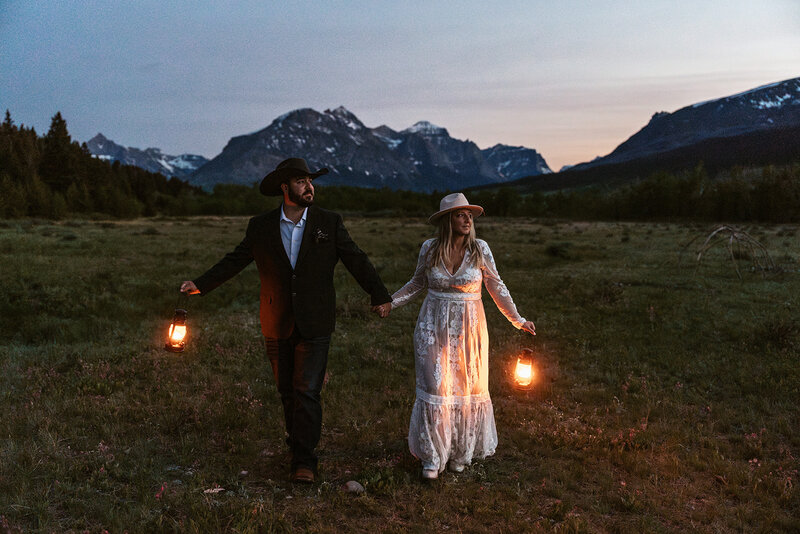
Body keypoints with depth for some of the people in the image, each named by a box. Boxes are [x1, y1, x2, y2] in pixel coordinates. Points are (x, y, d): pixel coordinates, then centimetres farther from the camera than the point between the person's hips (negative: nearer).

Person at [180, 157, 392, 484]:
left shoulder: (329, 223, 0)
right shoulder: (260, 227, 2)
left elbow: (356, 261, 2)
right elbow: (235, 261, 10)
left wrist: (379, 295, -4)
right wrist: (201, 284, 4)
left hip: (314, 325, -2)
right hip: (277, 326, 2)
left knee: (307, 391, -6)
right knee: (287, 391, 12)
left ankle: (304, 460, 1)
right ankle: (297, 442, 31)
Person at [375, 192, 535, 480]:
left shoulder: (479, 249, -6)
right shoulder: (430, 248, -3)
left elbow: (496, 287, 3)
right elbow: (418, 282, 12)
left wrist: (517, 320, 2)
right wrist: (391, 302, 4)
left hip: (468, 327, 0)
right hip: (434, 325, 0)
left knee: (468, 388, 7)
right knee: (435, 387, -1)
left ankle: (462, 451, 27)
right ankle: (433, 456, 13)